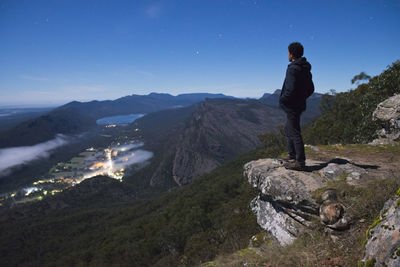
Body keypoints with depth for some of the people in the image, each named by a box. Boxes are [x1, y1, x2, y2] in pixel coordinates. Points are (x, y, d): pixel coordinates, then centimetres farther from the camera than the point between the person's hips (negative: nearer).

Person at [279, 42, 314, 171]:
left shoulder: (293, 69, -18)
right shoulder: (306, 69, 12)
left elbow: (291, 90, -25)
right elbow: (311, 89, 17)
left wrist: (282, 99, -10)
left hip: (292, 106, -10)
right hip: (299, 104, 10)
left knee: (294, 133, -6)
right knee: (288, 130, 21)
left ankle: (300, 162, -1)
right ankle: (292, 155, 31)